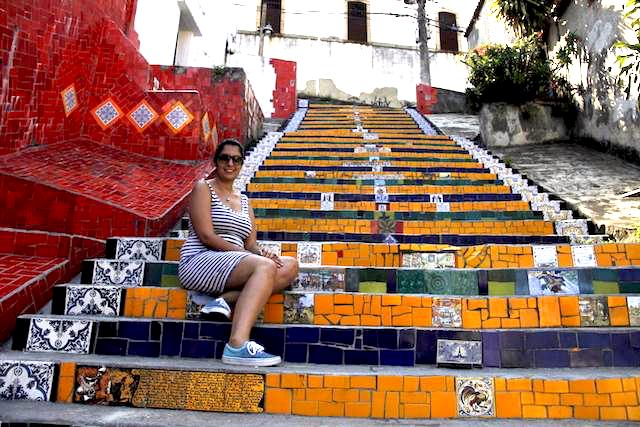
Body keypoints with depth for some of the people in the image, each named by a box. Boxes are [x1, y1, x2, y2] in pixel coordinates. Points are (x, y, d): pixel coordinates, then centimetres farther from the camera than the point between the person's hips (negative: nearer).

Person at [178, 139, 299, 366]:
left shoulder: (244, 200, 23)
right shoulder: (203, 188, 5)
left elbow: (251, 244, 13)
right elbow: (206, 235, -9)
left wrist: (260, 253, -11)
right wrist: (243, 253, -17)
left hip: (233, 266, 7)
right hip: (200, 261, -6)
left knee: (290, 265, -15)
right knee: (264, 266, -32)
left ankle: (227, 300, -26)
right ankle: (237, 345, -42)